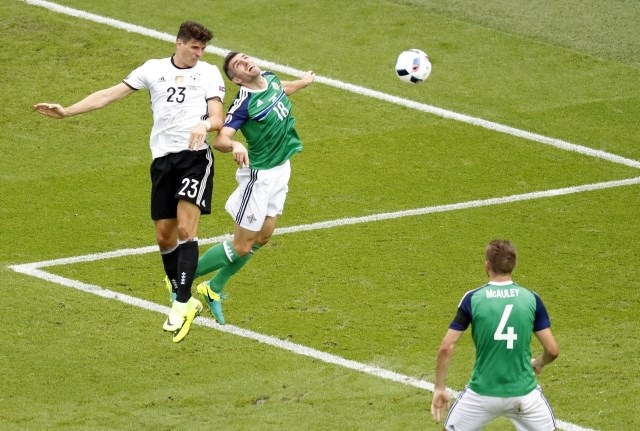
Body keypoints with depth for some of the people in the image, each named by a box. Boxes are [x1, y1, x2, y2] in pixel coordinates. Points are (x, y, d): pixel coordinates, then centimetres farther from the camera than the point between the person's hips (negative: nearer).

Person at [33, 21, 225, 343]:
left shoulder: (209, 73, 6)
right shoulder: (154, 69, 11)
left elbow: (218, 119, -1)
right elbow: (108, 95, 11)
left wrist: (203, 124, -25)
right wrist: (67, 111, 5)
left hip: (195, 156, -3)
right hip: (163, 158, 3)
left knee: (185, 228, -17)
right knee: (164, 236, 4)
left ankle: (182, 304, -19)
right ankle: (183, 301, 19)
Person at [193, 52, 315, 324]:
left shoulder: (270, 79, -1)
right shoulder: (244, 103, -25)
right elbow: (219, 139, -33)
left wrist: (303, 82, 44)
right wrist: (234, 145, -56)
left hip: (281, 169, 8)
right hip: (259, 176, -8)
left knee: (262, 238, 16)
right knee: (241, 247, -3)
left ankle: (213, 289, 30)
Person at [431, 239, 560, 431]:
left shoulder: (472, 299, -5)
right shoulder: (531, 299, -3)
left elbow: (446, 347, -8)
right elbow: (552, 350, -3)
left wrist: (439, 388, 2)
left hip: (482, 393, -1)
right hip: (523, 392, 1)